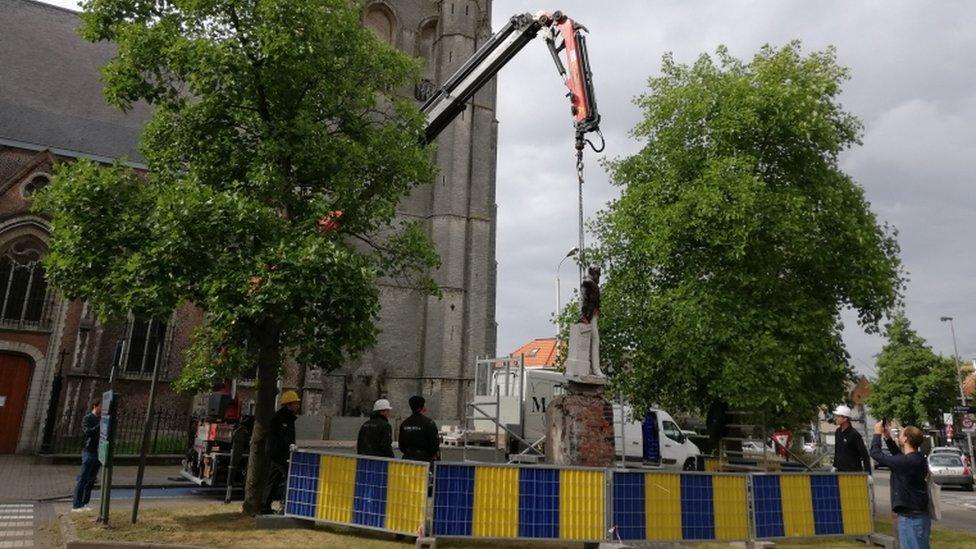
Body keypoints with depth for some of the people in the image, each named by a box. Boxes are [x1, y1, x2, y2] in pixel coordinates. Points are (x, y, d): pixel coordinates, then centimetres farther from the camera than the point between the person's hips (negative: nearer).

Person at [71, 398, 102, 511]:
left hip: (98, 452, 6)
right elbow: (88, 432, -21)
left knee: (91, 480, 9)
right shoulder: (87, 418, -5)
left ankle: (84, 503, 15)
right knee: (83, 479, -3)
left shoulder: (101, 419, 13)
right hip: (89, 452, -6)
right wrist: (100, 426, -27)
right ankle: (76, 505, 2)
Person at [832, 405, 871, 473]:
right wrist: (835, 466, 19)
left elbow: (864, 454, -13)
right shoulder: (838, 432, 7)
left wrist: (868, 473, -16)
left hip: (854, 472, -7)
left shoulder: (854, 434, -14)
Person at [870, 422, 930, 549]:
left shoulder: (906, 462, -23)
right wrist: (887, 437, 18)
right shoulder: (918, 459, 5)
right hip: (919, 516, 10)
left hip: (911, 519, -10)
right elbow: (899, 455, 25)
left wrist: (877, 434, 0)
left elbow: (876, 454, -15)